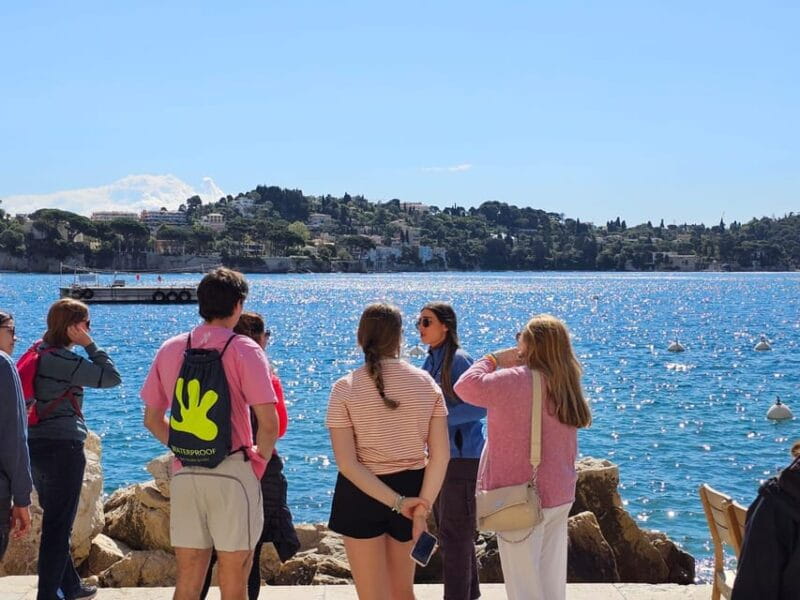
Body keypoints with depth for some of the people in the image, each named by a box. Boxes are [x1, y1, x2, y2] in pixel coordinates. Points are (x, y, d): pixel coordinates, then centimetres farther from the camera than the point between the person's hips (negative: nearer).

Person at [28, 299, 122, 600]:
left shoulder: (40, 352, 11)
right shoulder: (63, 360, -17)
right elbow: (112, 377, -15)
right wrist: (90, 345, -10)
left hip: (34, 445, 10)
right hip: (63, 447, -9)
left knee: (55, 522, 19)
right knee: (58, 527, -3)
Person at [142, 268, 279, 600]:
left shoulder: (170, 349, 6)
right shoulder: (243, 350, -8)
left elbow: (152, 419, 11)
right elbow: (268, 424, -14)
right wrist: (260, 459, 3)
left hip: (184, 475, 4)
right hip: (232, 474, -4)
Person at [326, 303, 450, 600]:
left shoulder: (345, 388, -10)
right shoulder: (425, 382, -4)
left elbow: (346, 463, -17)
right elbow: (441, 454, -9)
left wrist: (399, 502, -17)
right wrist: (422, 507, -9)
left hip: (362, 494, -3)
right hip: (412, 487, 3)